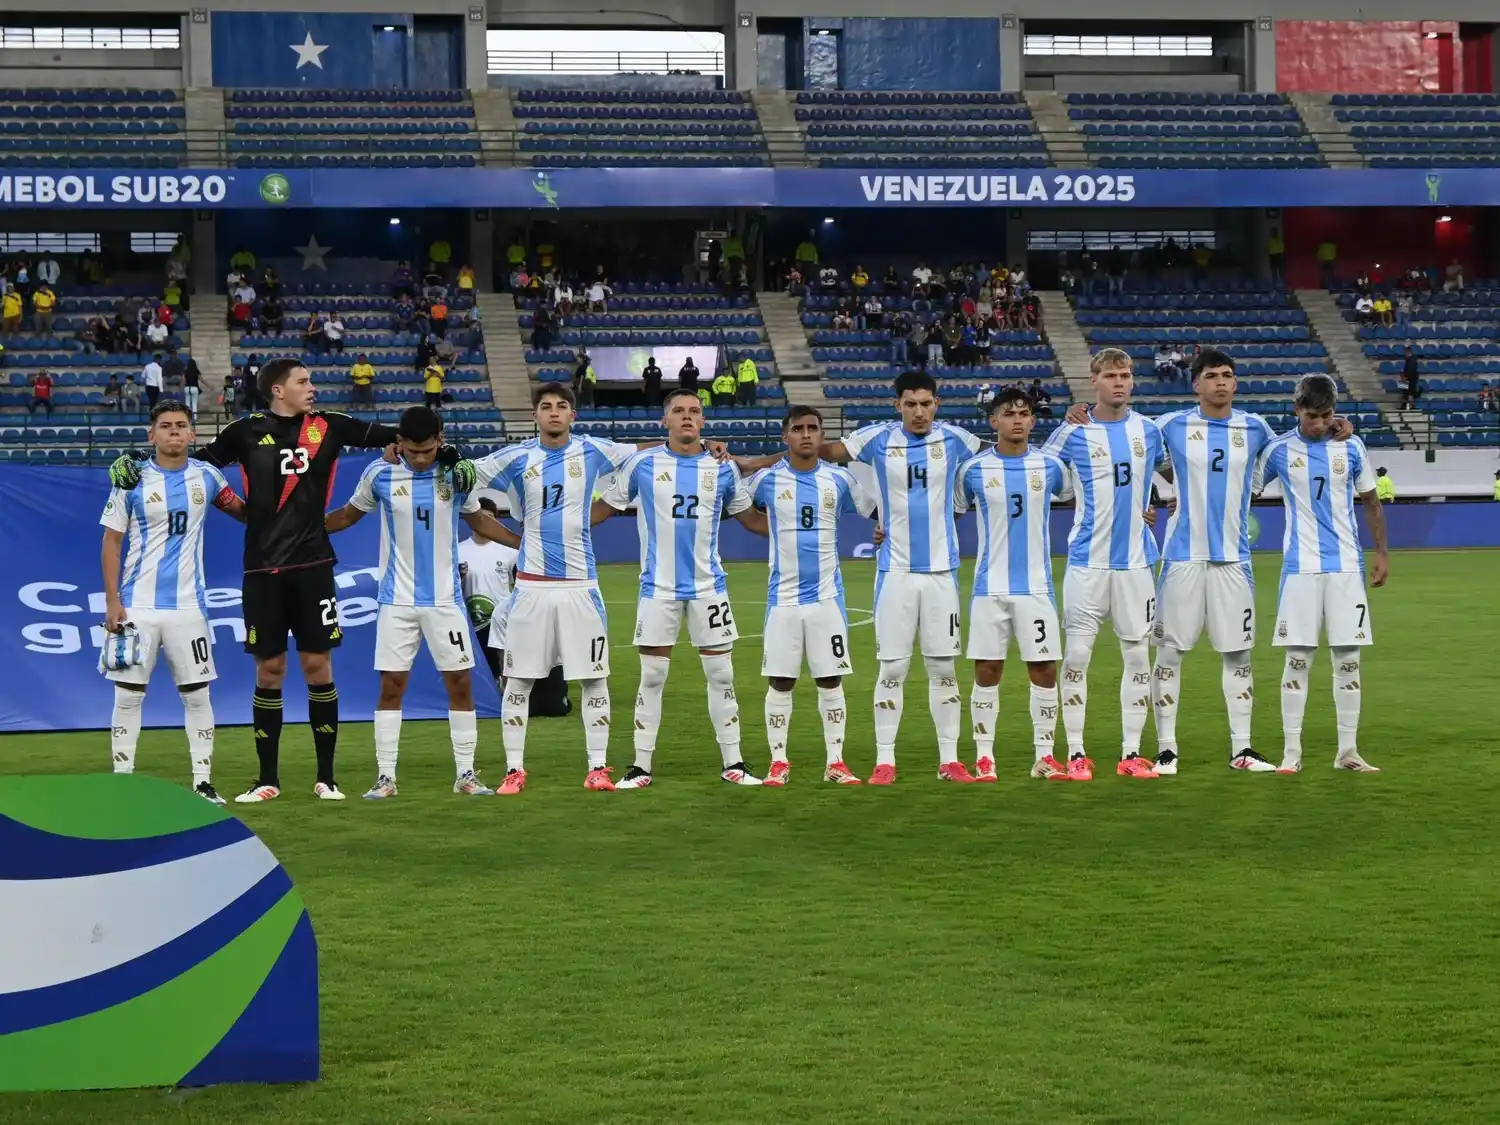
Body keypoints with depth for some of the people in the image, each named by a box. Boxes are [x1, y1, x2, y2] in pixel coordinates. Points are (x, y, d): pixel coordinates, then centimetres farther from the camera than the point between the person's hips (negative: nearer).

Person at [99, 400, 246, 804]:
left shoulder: (207, 476, 4)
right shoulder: (133, 480, -3)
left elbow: (244, 512, 16)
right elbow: (111, 543, -1)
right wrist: (112, 602, -7)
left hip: (188, 606, 2)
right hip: (137, 607, -2)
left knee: (198, 695, 5)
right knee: (128, 695, 1)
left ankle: (203, 783, 12)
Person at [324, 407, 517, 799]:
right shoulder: (380, 475, -5)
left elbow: (478, 520, 15)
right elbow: (348, 515, 11)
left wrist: (525, 542, 9)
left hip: (445, 599, 1)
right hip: (397, 600, -1)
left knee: (460, 684, 0)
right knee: (391, 687, -1)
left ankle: (465, 774, 10)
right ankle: (385, 777, 6)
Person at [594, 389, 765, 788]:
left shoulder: (723, 467, 3)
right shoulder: (642, 464, -2)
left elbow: (750, 517, 14)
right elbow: (604, 507, 4)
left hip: (708, 586, 1)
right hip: (658, 587, -1)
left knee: (721, 674, 5)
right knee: (652, 677, 2)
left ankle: (733, 763, 13)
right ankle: (641, 766, 9)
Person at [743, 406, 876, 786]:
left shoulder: (839, 479, 1)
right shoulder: (767, 479, -2)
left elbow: (875, 510, 12)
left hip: (827, 596, 1)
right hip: (783, 597, -1)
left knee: (831, 680, 3)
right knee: (780, 682, 2)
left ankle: (835, 762, 10)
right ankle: (779, 762, 11)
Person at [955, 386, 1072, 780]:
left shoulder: (1050, 466, 2)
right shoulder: (974, 469, 1)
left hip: (1037, 585, 1)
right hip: (990, 586, -1)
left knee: (1044, 670, 0)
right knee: (987, 671, 0)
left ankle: (1044, 756, 9)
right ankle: (983, 758, 7)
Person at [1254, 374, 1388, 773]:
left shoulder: (1351, 447, 4)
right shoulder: (1279, 450, 0)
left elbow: (1371, 502, 12)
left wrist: (1382, 553, 8)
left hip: (1346, 566, 2)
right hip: (1301, 568, -1)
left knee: (1348, 659, 3)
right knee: (1298, 660, -2)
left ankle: (1348, 751, 10)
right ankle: (1292, 752, 3)